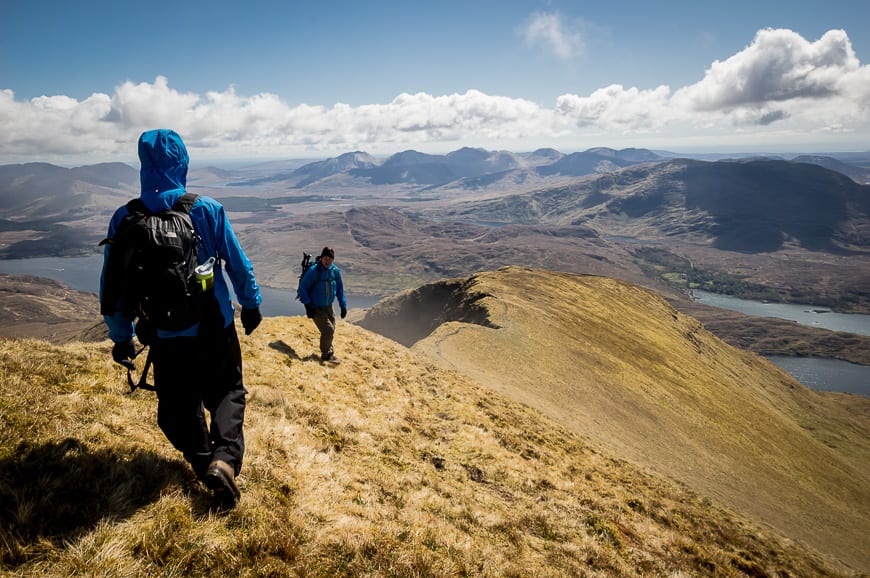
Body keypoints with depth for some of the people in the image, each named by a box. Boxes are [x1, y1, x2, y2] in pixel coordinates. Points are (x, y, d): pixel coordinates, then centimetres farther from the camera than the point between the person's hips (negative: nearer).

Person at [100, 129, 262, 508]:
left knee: (177, 406, 19)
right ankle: (225, 457, -7)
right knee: (227, 392, 15)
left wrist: (121, 337, 11)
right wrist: (251, 304, 11)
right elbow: (238, 264, -4)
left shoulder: (125, 218, -5)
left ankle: (205, 464, 10)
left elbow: (112, 284, 0)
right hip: (215, 329, 0)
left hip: (165, 337, 1)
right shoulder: (207, 209, -9)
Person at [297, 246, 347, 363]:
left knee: (331, 330, 11)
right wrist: (307, 305, -18)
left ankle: (328, 353, 29)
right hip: (315, 308, -6)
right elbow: (303, 288, -13)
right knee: (328, 329, -13)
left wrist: (343, 306, 8)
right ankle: (326, 355, 5)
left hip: (328, 307, 6)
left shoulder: (335, 271, -2)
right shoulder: (313, 271, -18)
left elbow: (340, 289, 10)